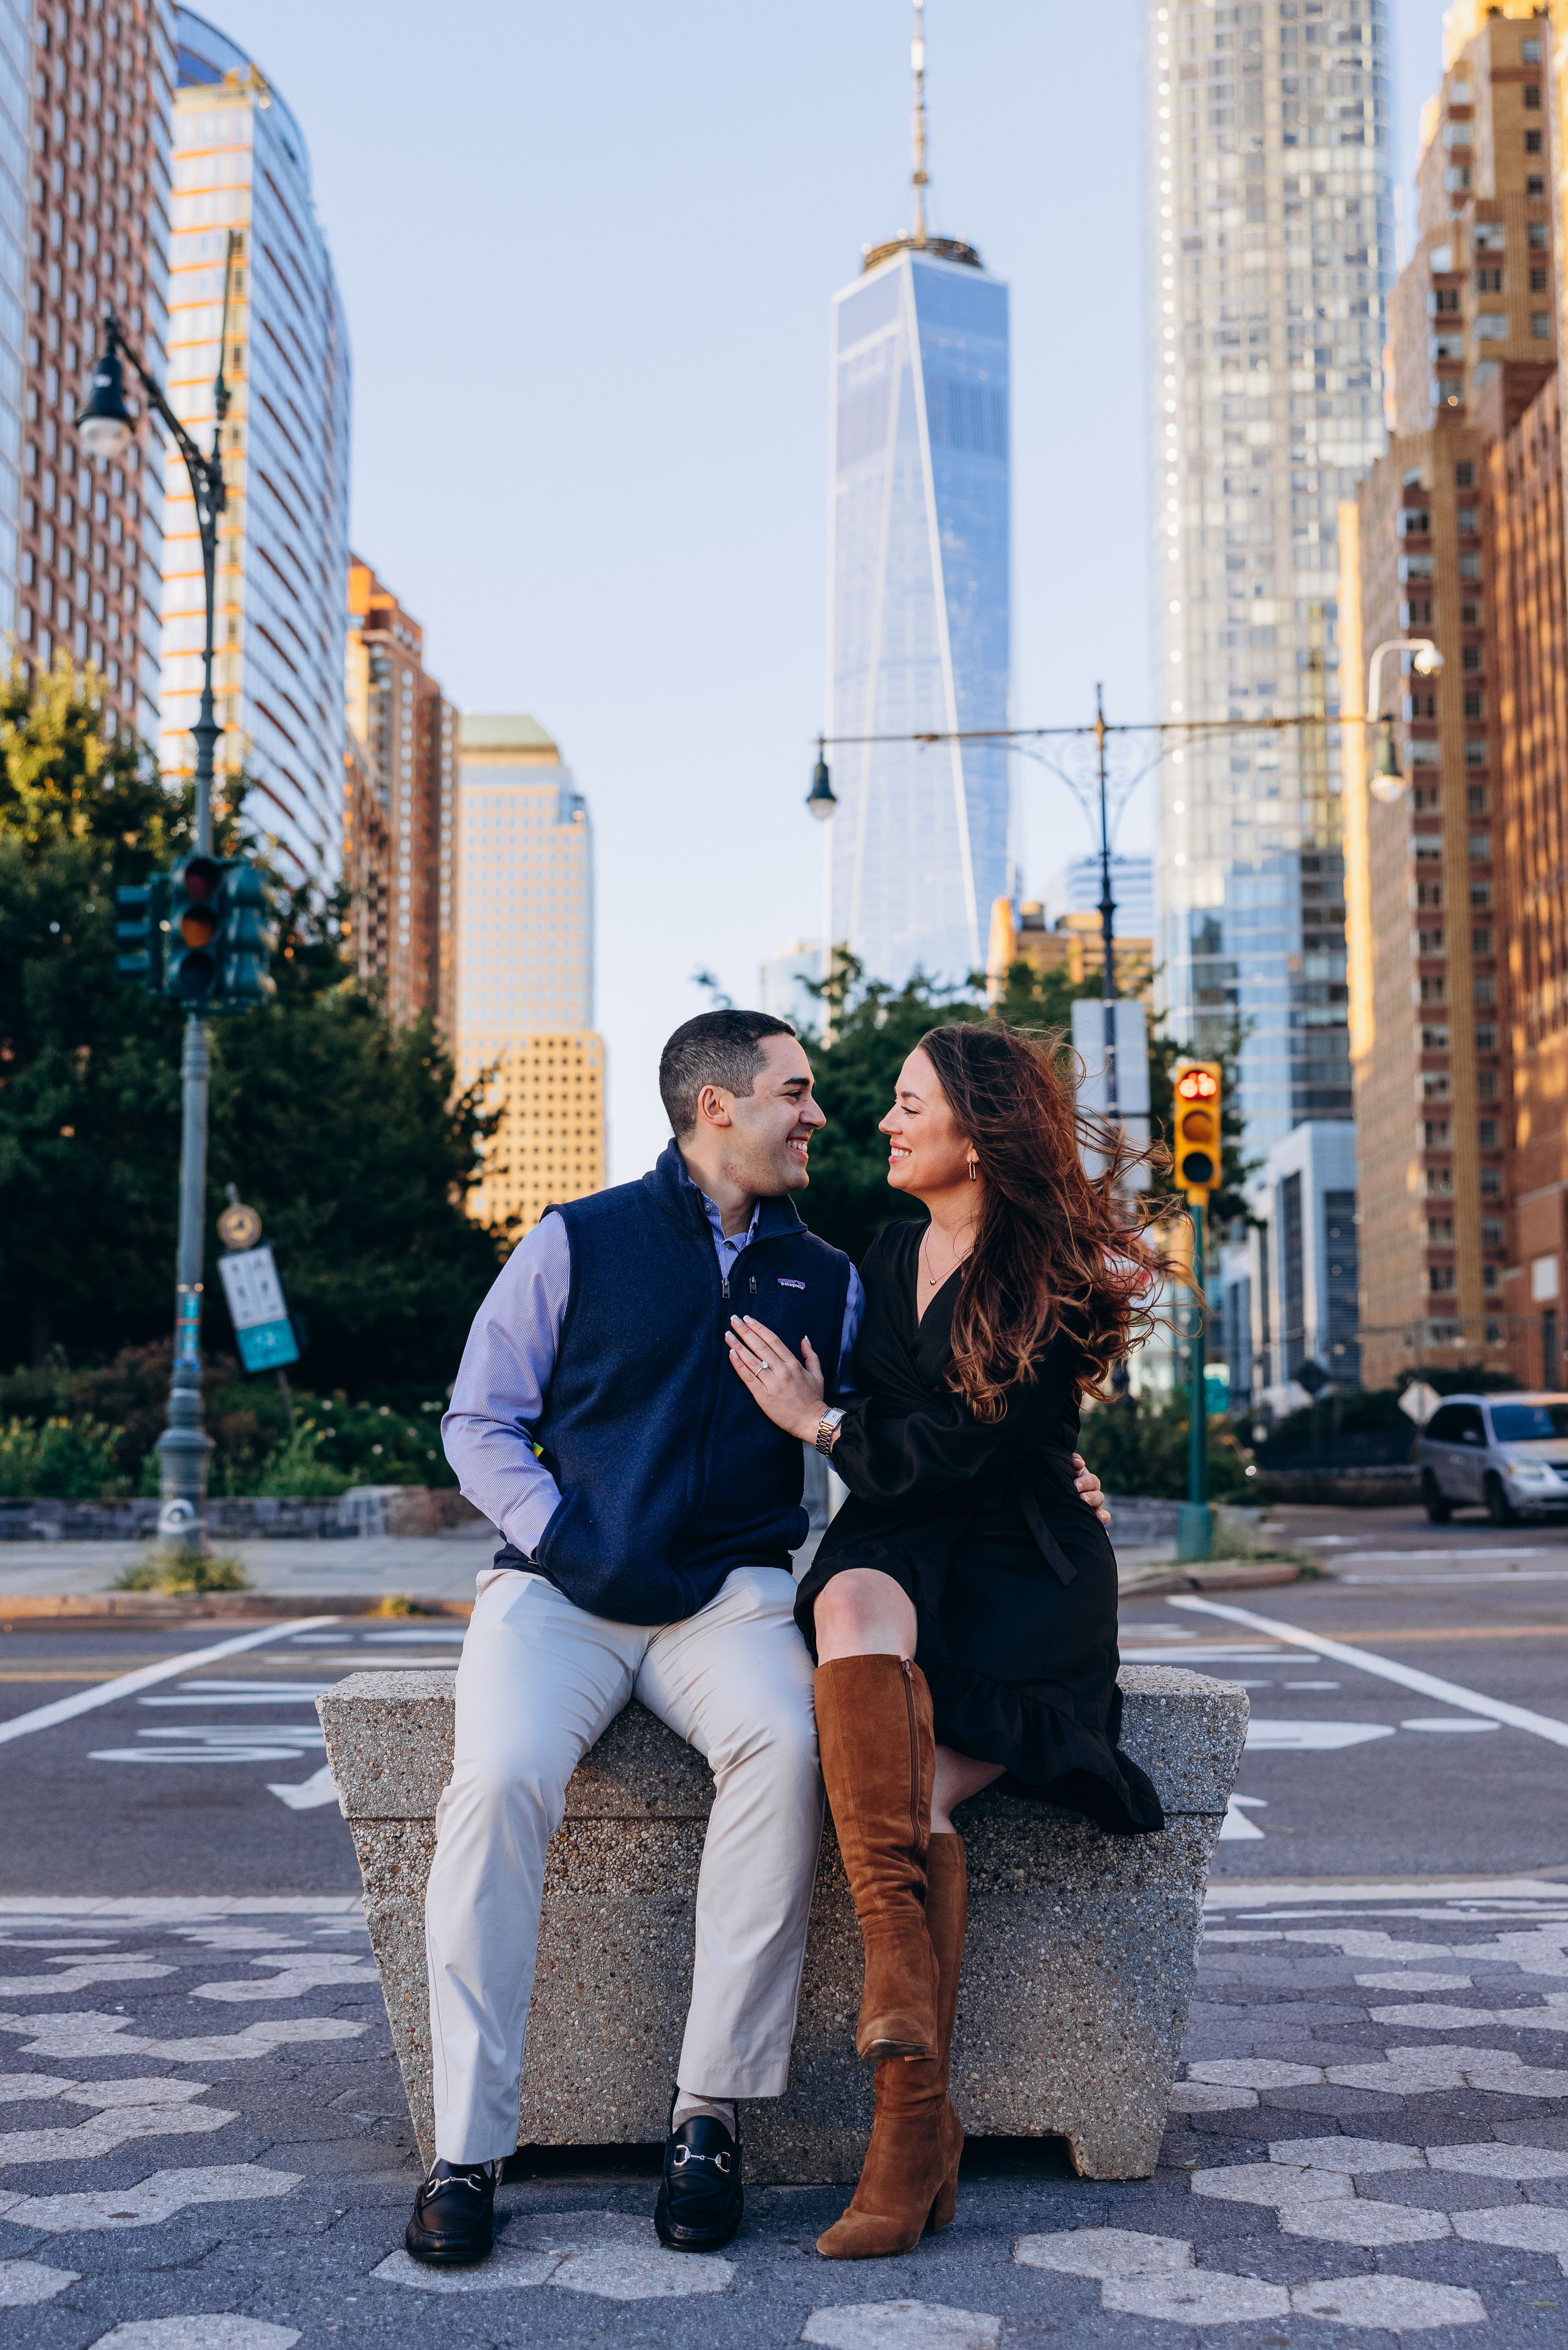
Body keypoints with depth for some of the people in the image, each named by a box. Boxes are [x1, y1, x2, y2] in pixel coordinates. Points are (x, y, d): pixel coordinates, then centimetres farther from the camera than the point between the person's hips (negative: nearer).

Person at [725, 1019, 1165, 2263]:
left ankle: (916, 2125, -18)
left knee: (915, 1797, -27)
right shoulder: (892, 1250, 13)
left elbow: (964, 1453, -13)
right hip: (898, 1544, 4)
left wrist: (822, 1424, -5)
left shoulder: (1057, 1279, -8)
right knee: (855, 1611, -35)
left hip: (1023, 1566, -4)